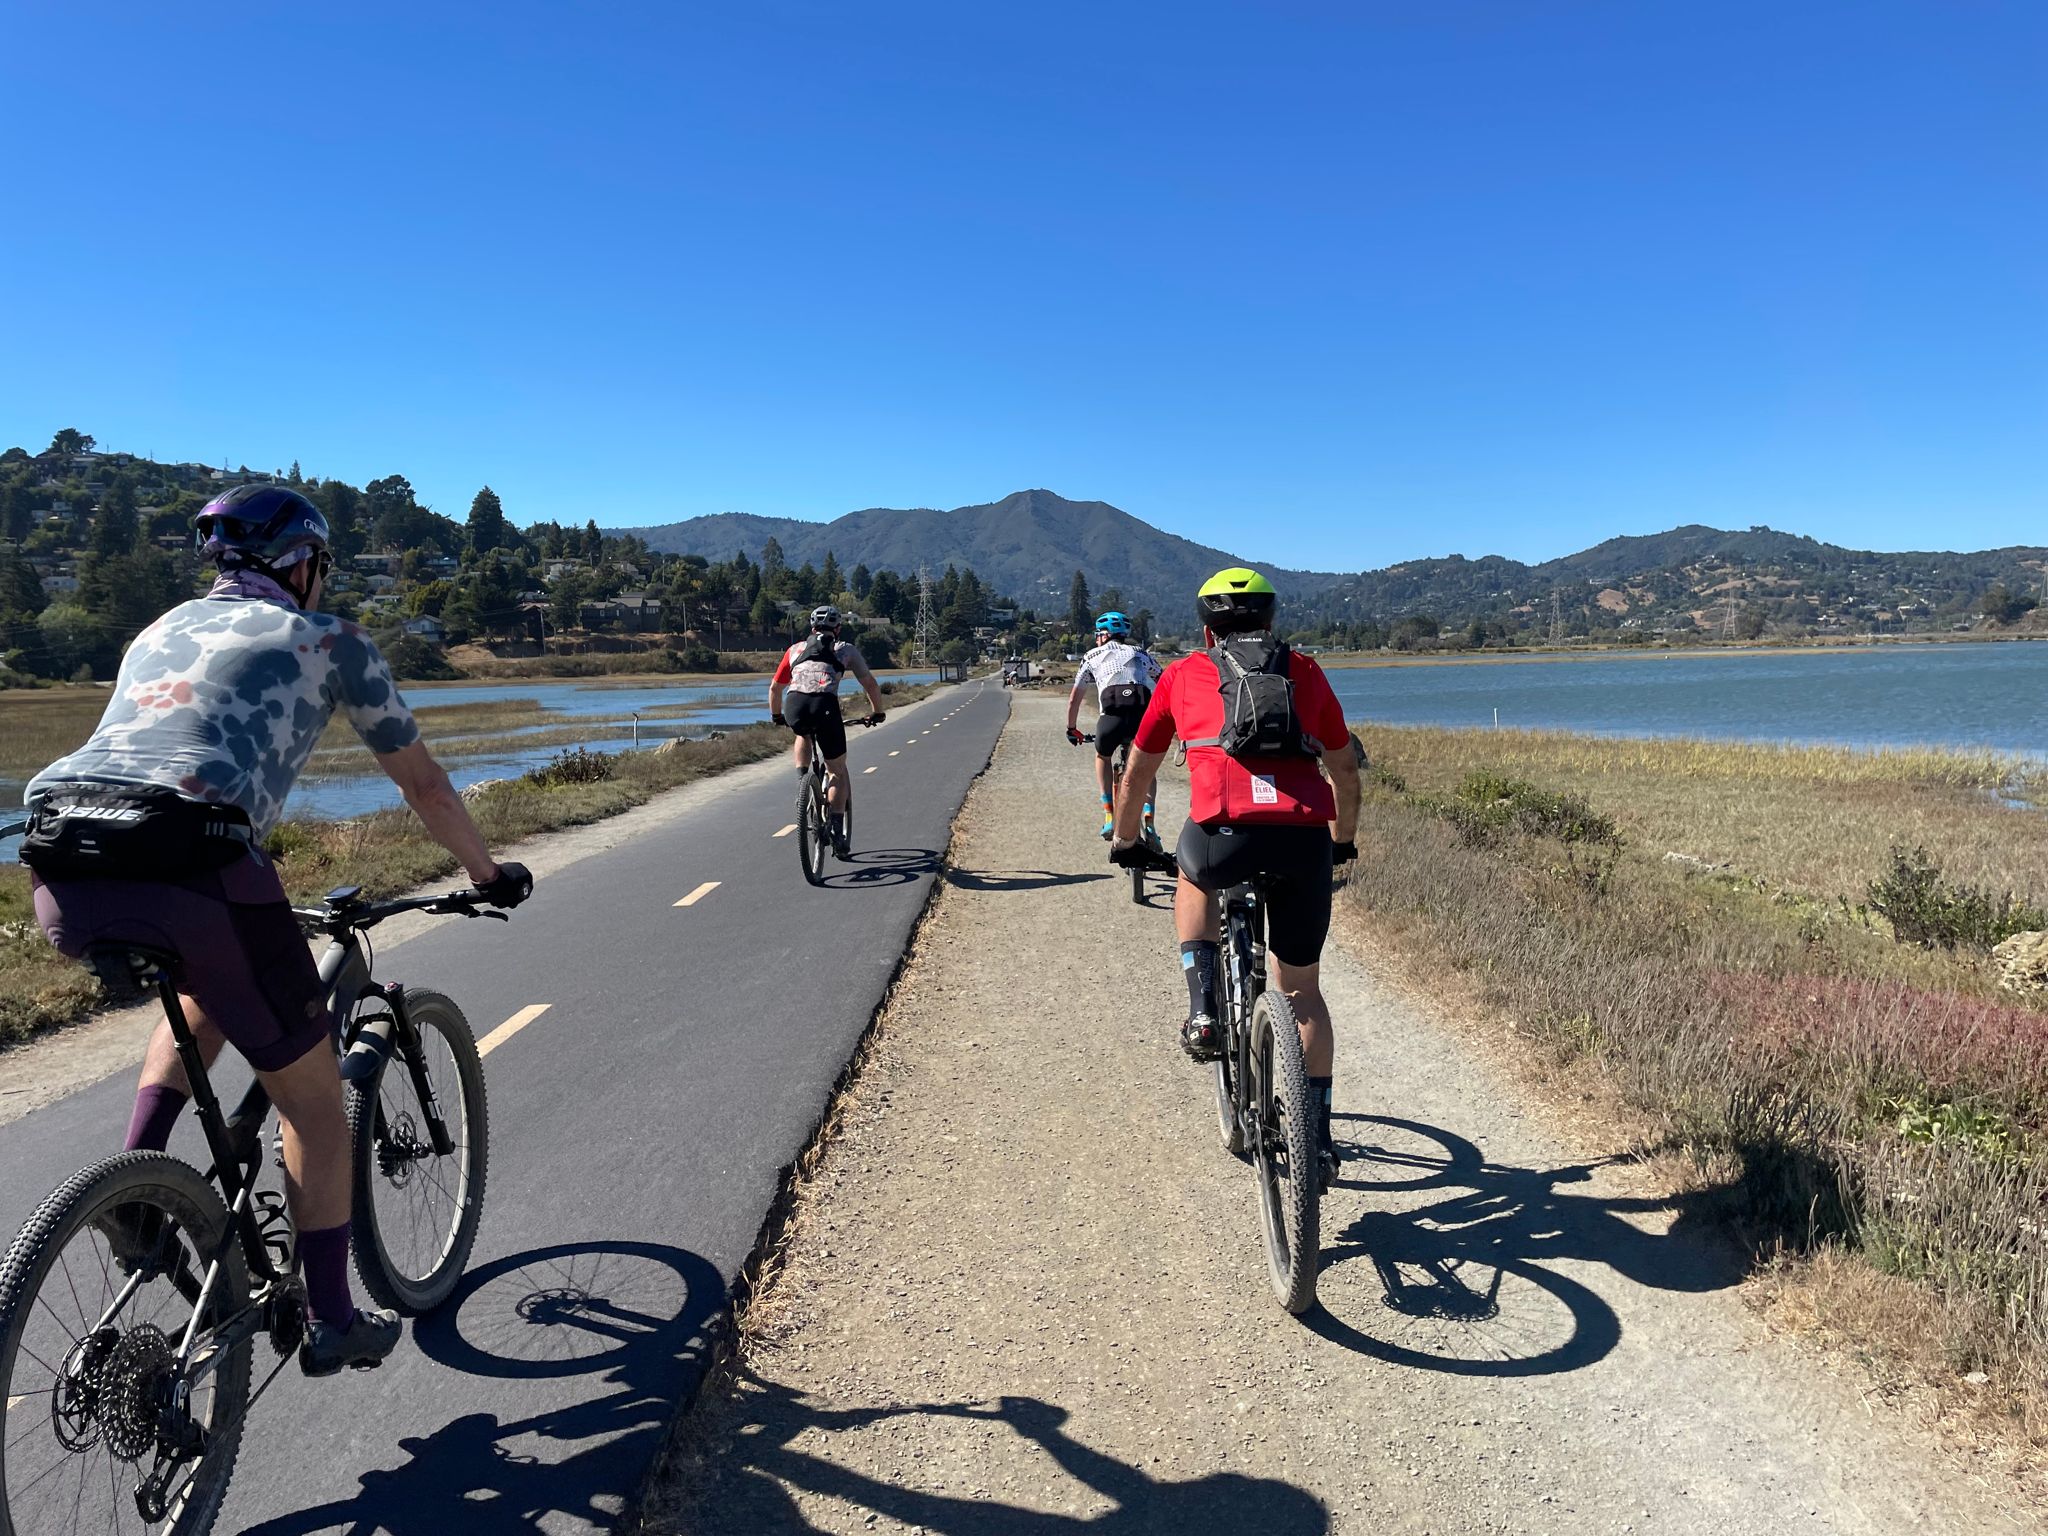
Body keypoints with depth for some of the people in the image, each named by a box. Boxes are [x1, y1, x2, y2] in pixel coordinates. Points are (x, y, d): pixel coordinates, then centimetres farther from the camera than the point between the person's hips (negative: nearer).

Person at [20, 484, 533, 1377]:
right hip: (189, 862, -6)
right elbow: (422, 783, 21)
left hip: (62, 875, 6)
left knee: (209, 995, 36)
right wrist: (489, 874, 36)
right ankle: (331, 1323, 21)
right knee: (310, 1092, 13)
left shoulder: (160, 632, 32)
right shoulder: (328, 640, 16)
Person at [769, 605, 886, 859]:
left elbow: (775, 687, 34)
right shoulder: (846, 650, 25)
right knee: (838, 771, 14)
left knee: (804, 734, 39)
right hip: (825, 706, -2)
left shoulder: (796, 649, 30)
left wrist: (776, 716, 49)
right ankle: (837, 831, 5)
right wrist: (877, 713, 39)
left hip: (795, 707, 2)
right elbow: (871, 684, 24)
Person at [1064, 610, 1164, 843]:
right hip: (1146, 713, 1)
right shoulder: (1140, 653, 31)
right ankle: (1149, 824, 8)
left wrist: (1071, 730, 46)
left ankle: (1109, 816, 20)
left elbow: (1074, 699, 33)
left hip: (1112, 713, -1)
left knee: (1103, 757, 31)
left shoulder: (1093, 656, 27)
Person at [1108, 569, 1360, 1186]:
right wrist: (1344, 838, 51)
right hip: (1306, 837, 2)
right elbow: (1345, 769, 34)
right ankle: (1319, 1136, 23)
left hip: (1226, 832, -2)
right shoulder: (1304, 671, 26)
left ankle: (1203, 1011, 19)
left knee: (1194, 881, 35)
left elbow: (1137, 773, 31)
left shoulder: (1183, 674, 23)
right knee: (1302, 988, 21)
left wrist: (1125, 842, 47)